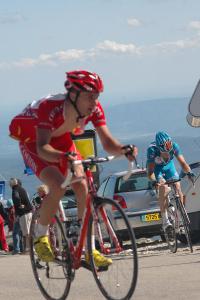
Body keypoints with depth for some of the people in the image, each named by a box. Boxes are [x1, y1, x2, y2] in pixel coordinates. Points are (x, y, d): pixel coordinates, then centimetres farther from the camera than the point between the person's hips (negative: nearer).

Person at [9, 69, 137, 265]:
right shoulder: (50, 107, -39)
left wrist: (123, 150, -46)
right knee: (58, 187, -28)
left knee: (83, 187, -13)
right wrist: (63, 157, -67)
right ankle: (41, 236, -5)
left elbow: (107, 142, -24)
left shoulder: (94, 109, -23)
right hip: (33, 142, -5)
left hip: (61, 141, 5)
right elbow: (42, 148, -48)